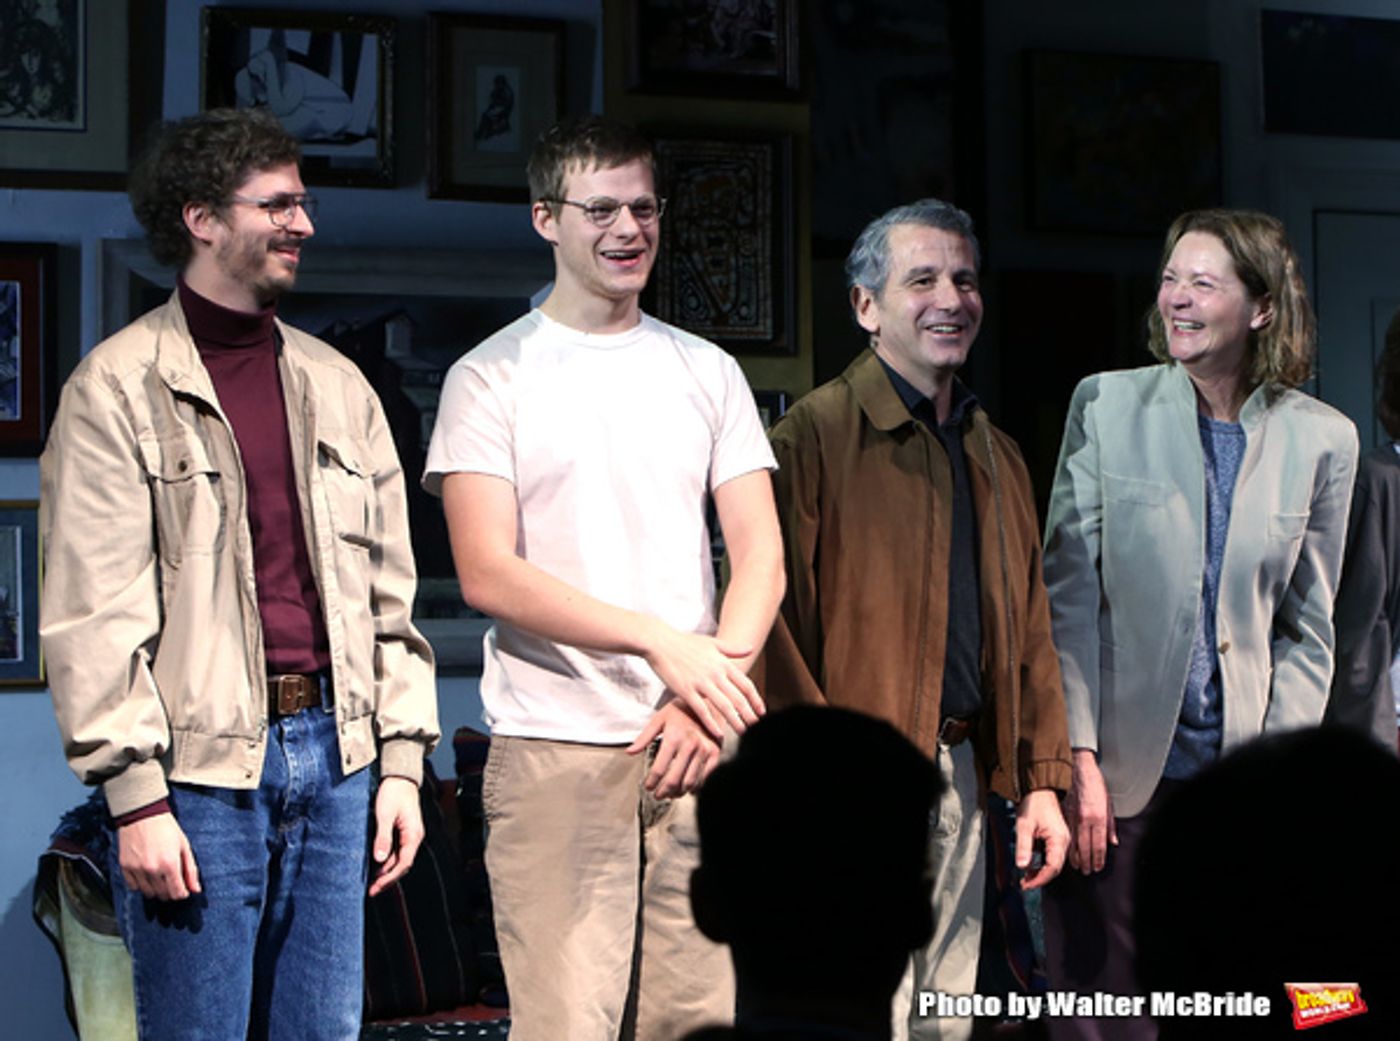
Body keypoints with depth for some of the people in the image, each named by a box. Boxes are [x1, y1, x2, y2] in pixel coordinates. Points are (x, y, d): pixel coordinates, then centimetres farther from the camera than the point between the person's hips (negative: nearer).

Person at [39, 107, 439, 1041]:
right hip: (200, 769, -5)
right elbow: (91, 616, -8)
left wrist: (402, 762, 9)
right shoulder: (120, 388, -3)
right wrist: (136, 797, -14)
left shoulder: (337, 385, 14)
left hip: (332, 754, 5)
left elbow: (389, 592, 15)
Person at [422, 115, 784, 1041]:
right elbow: (488, 575, -7)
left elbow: (761, 557, 8)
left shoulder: (708, 372, 13)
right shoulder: (492, 377, 2)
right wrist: (661, 642, -15)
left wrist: (706, 696, -8)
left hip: (696, 749, 3)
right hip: (555, 753, -3)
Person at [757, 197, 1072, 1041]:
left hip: (960, 773, 7)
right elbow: (769, 619, -13)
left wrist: (1041, 780, 11)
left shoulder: (996, 455, 16)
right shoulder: (814, 435, -7)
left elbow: (1029, 628, 18)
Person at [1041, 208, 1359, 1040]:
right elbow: (1069, 590, -2)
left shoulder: (1321, 439, 4)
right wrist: (1078, 756, -8)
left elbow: (1307, 631, 8)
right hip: (1120, 768, -1)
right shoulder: (1107, 405, 1)